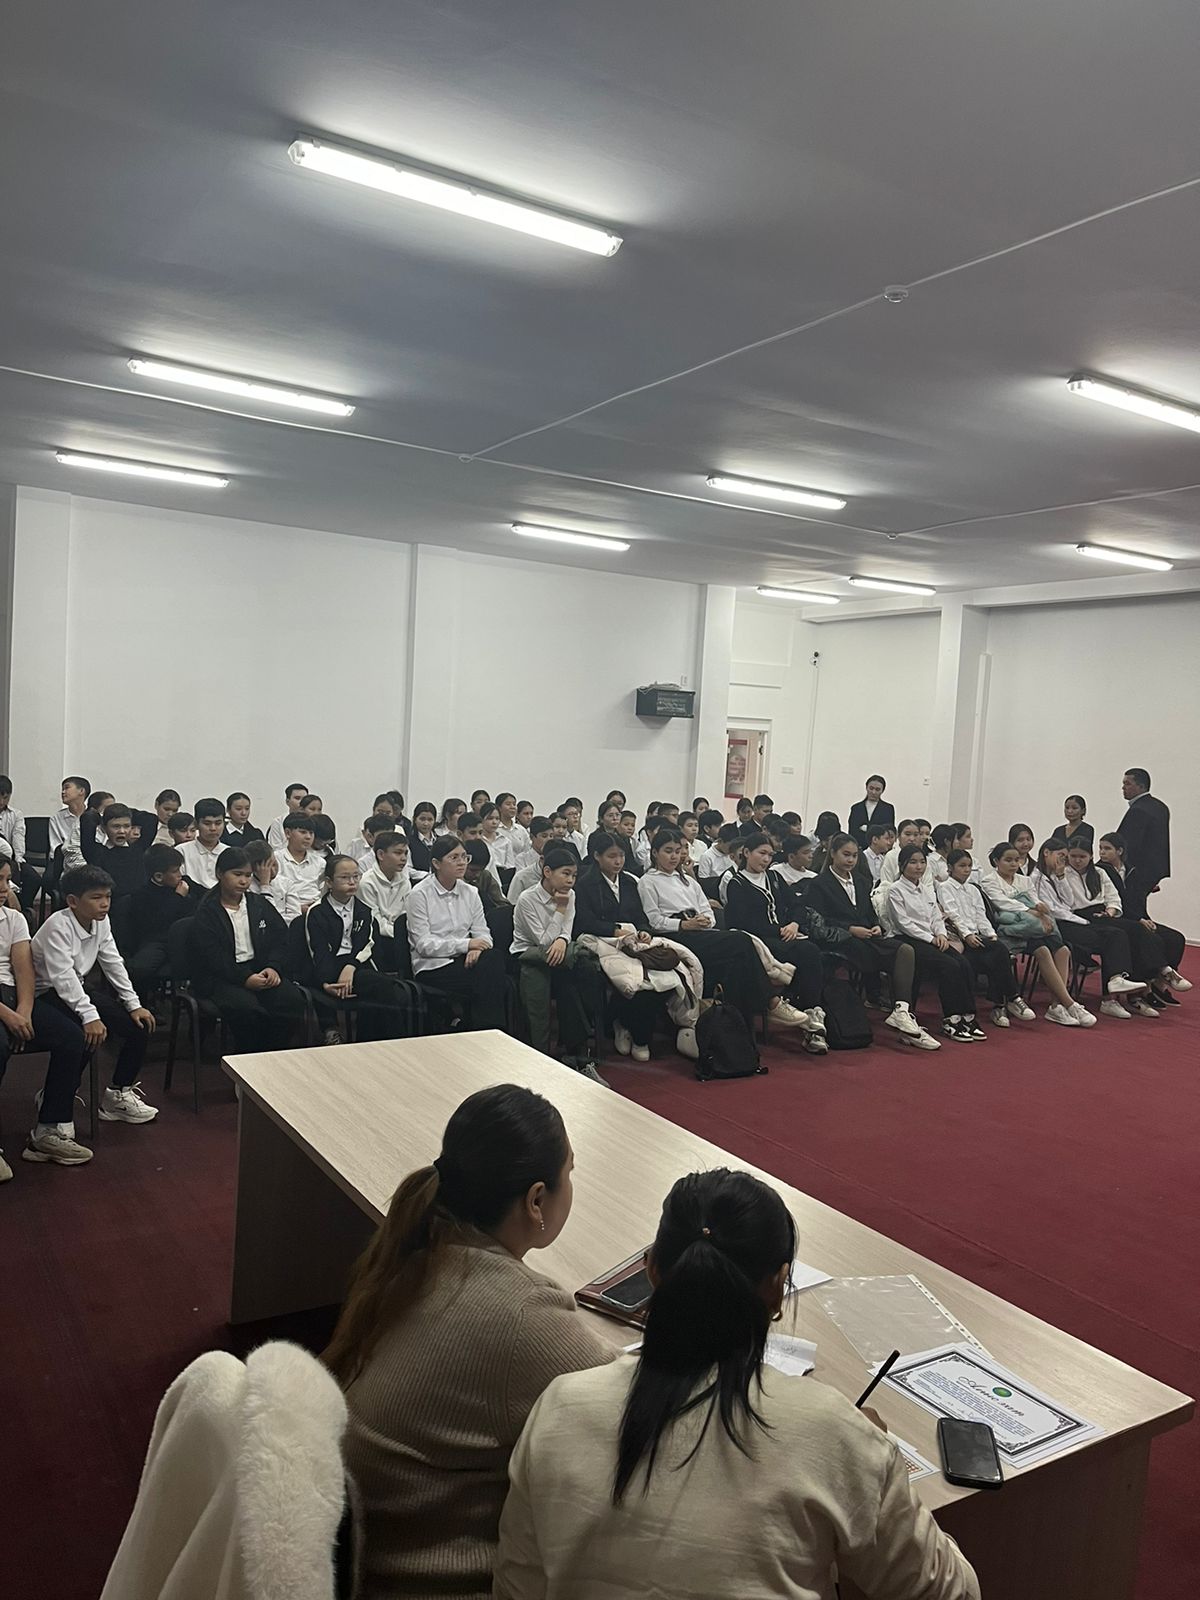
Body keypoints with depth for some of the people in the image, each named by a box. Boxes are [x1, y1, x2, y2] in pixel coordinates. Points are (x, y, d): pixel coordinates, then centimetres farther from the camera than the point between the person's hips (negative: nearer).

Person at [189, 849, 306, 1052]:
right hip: (221, 978, -4)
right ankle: (252, 1057, -12)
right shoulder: (206, 914, 0)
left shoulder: (260, 904, 14)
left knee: (292, 999, -24)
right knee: (246, 1007, -34)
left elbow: (281, 938, 9)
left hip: (260, 970, 4)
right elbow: (212, 958, -10)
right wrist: (245, 978, -22)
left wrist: (273, 967, -10)